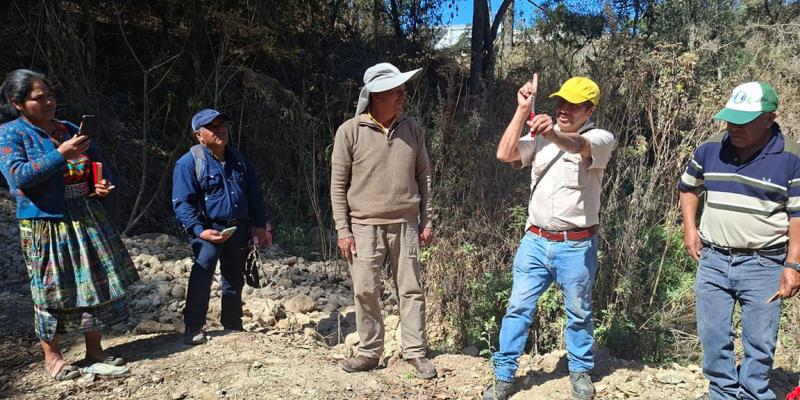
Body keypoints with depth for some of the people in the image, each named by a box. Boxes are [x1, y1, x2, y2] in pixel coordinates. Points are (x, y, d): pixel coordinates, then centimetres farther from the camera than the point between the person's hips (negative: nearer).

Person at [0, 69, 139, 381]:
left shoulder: (69, 130, 11)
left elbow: (98, 164, 19)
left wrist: (103, 185, -2)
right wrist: (61, 155, -23)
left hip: (87, 220, 5)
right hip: (44, 226, -5)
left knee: (95, 282, 8)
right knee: (52, 290, 3)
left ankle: (94, 349, 22)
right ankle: (51, 356, 20)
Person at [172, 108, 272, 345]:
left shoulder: (238, 160, 11)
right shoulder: (189, 163, -9)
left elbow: (254, 194, 15)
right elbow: (182, 203, -13)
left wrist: (260, 225, 9)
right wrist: (199, 230, -24)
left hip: (239, 229, 6)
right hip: (209, 230, -6)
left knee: (234, 279, 15)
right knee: (202, 276, -16)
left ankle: (232, 324, 29)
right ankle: (193, 328, -5)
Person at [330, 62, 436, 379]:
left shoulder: (412, 129, 5)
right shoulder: (350, 131, -5)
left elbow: (424, 176, 11)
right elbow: (338, 184, -2)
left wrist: (426, 221, 8)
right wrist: (343, 230, -5)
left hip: (406, 225, 2)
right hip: (365, 226, -2)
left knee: (411, 290, 6)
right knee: (365, 291, 4)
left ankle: (415, 352, 18)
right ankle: (370, 352, 20)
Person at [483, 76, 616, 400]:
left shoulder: (601, 139, -6)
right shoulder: (541, 137, 7)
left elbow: (580, 146, -31)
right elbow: (505, 154, -7)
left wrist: (554, 135, -54)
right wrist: (522, 110, -9)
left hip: (576, 246, -3)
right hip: (535, 240, 3)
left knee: (579, 313, 13)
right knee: (518, 308, 5)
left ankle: (580, 371, 34)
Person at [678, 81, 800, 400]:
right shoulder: (709, 149, 0)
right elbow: (688, 187, 16)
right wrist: (690, 227, 4)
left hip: (764, 265, -3)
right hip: (713, 260, 3)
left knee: (759, 342, 7)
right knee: (713, 336, 11)